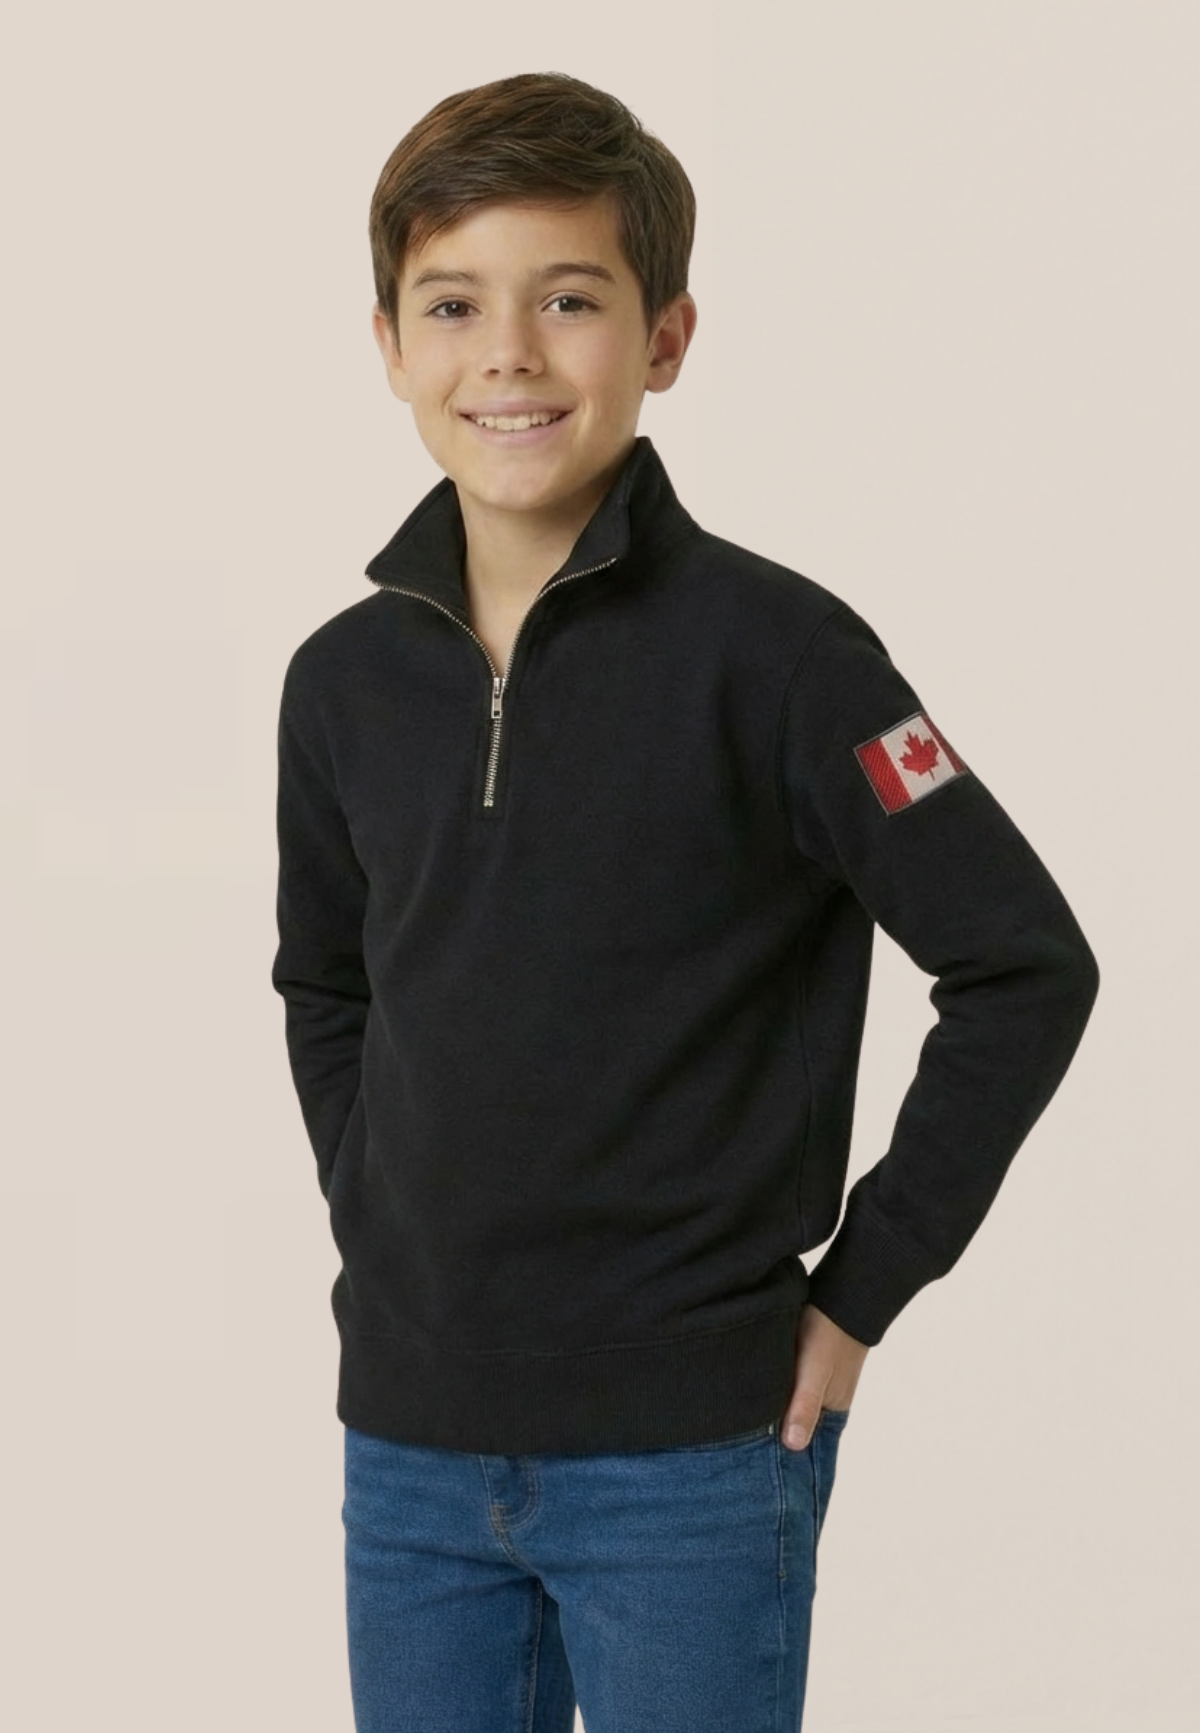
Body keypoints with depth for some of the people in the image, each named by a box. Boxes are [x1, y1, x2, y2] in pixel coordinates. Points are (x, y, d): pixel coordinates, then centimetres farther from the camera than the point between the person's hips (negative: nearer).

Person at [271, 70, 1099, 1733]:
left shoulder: (769, 649, -12)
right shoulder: (345, 680, 3)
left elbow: (1026, 967, -10)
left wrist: (860, 1287, -9)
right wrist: (378, 1233, 8)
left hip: (694, 1453, -4)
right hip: (412, 1444, 5)